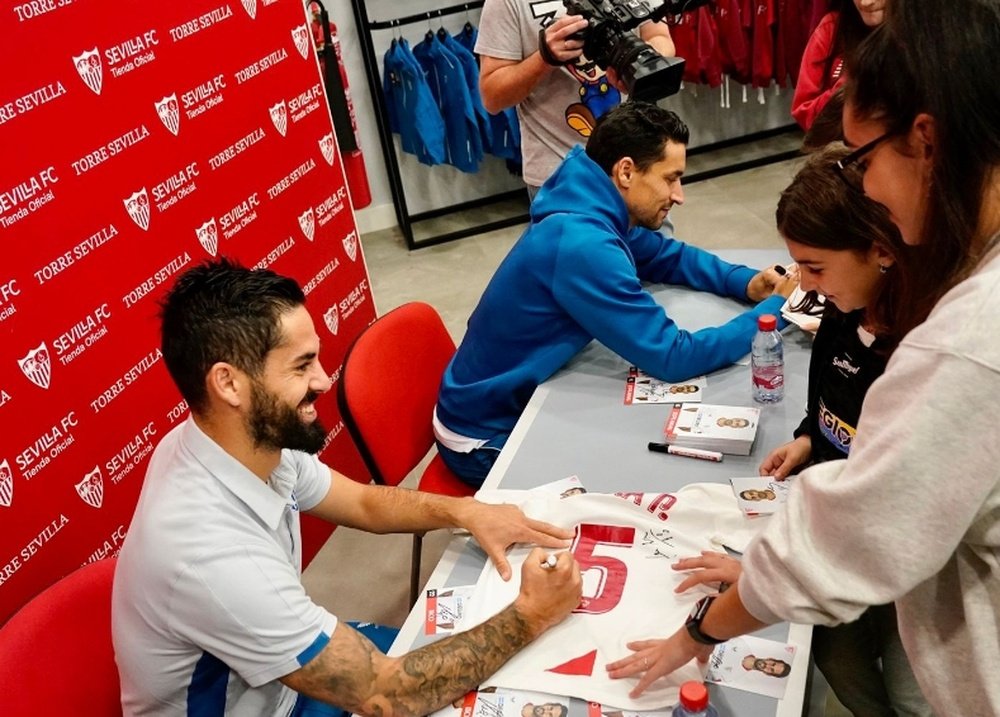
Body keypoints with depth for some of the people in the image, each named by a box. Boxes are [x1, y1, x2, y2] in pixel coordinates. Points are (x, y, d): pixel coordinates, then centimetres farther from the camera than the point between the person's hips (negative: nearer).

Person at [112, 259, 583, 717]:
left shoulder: (249, 443, -15)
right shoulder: (211, 553, -38)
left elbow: (362, 501, 3)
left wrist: (464, 511, -13)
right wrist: (530, 617, -23)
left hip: (282, 678, 6)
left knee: (478, 677, 11)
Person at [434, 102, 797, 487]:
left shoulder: (596, 211, -3)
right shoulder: (583, 245, -31)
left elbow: (671, 256, 15)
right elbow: (672, 358, -28)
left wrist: (746, 283, -2)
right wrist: (774, 310, -17)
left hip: (512, 398, 8)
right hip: (486, 438, -8)